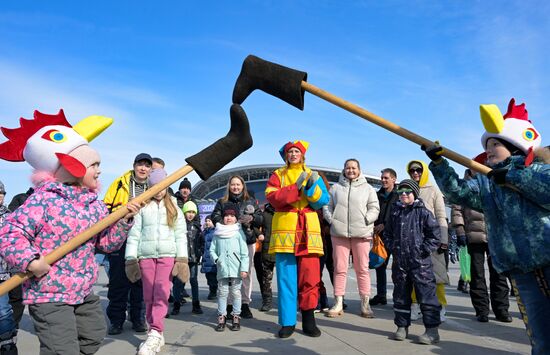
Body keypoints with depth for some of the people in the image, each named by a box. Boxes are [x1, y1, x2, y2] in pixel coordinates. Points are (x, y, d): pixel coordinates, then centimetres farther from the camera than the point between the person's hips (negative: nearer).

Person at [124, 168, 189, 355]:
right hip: (146, 256, 1)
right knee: (149, 296, 4)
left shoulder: (174, 208, 10)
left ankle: (155, 334, -12)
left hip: (168, 255, -1)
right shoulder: (142, 207, 8)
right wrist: (130, 259, -1)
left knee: (161, 294, -11)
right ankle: (155, 334, 14)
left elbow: (181, 236, 6)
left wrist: (182, 259, -2)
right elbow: (134, 234, 5)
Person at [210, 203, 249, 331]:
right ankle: (221, 317, 15)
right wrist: (216, 259, -6)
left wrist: (244, 268, -9)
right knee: (222, 292, 6)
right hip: (222, 270, 2)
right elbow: (212, 250, 12)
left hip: (236, 270, -2)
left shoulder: (239, 232, 0)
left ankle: (236, 317, 16)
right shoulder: (218, 233, 7)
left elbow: (244, 252, -3)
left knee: (236, 293, 6)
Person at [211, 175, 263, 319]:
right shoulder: (222, 202, 11)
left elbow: (261, 218, 9)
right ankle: (229, 303, 6)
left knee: (246, 273, 3)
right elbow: (215, 217, 0)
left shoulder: (251, 201, 12)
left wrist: (252, 218, -13)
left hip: (248, 242, 1)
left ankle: (245, 304, 13)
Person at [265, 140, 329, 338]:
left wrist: (313, 186, -13)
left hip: (308, 229, 1)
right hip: (284, 229, -1)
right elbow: (272, 197, -6)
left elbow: (322, 202, 4)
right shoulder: (278, 175, 12)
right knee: (286, 277, 1)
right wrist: (296, 187, -13)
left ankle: (308, 320, 10)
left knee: (310, 277, -2)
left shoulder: (311, 175, 16)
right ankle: (288, 322, 9)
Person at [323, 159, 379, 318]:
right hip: (339, 233, 1)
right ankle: (338, 303, 10)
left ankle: (365, 303, 11)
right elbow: (327, 206, 14)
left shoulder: (368, 188, 10)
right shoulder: (335, 187, 14)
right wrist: (331, 220, -2)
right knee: (339, 268, 2)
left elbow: (374, 208, 6)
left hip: (361, 233, -1)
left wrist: (365, 220, -10)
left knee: (362, 268, 2)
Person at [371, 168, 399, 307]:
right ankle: (381, 295, 17)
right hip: (380, 235, 5)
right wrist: (374, 226, -1)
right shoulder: (378, 195, 15)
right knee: (379, 265, 8)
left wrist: (385, 225, -14)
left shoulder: (400, 195, -2)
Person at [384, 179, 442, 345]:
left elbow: (435, 233, -6)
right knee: (400, 295, 12)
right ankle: (402, 326, 24)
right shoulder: (395, 213, 10)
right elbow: (387, 233, 18)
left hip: (420, 262, -5)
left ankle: (432, 329, 7)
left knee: (426, 294, -2)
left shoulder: (423, 212, -4)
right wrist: (392, 248, 5)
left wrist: (424, 250, -10)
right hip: (399, 262, 5)